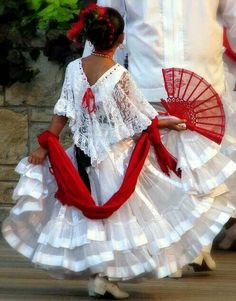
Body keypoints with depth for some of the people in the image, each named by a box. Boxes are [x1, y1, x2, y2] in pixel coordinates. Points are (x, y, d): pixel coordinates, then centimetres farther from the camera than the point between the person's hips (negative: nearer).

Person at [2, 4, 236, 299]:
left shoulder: (74, 68, -3)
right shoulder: (119, 76, -15)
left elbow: (62, 113, -2)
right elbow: (140, 119, -6)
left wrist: (45, 146, 5)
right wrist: (168, 123, 9)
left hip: (84, 153, 4)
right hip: (117, 157, -4)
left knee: (92, 213, 13)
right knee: (116, 212, 5)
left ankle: (95, 276, 16)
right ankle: (106, 277, 0)